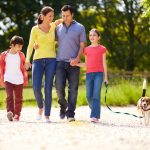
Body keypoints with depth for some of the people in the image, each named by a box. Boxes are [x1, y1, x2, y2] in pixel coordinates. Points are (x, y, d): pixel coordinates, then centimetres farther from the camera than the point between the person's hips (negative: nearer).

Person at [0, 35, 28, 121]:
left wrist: (25, 79, 11)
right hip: (8, 79, -2)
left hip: (19, 80, 2)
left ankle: (16, 115, 10)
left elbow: (24, 68, 11)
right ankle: (10, 112, -28)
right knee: (10, 96, -18)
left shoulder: (21, 55, 4)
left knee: (18, 98, 4)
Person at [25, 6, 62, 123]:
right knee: (36, 87, -11)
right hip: (38, 60, -1)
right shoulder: (35, 29, 2)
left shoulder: (53, 26, 8)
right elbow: (30, 46, -3)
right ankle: (41, 107, 17)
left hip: (51, 60, 1)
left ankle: (47, 115, -1)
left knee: (48, 88, -5)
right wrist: (27, 60, -16)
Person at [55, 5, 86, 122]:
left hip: (73, 63, -1)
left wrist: (77, 58, -13)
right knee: (59, 87, -8)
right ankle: (63, 106, 19)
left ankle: (71, 113, 1)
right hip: (60, 61, 1)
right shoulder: (58, 28, 12)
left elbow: (82, 45, 2)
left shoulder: (80, 28, 6)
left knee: (73, 89, -3)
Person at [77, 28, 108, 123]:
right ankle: (95, 111, 24)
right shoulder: (87, 49, 14)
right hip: (89, 74, 4)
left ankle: (95, 116, -11)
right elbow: (86, 64, 15)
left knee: (96, 95, -10)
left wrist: (106, 77, 1)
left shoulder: (102, 49, 4)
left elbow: (104, 63, 5)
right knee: (89, 96, 2)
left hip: (98, 73, -4)